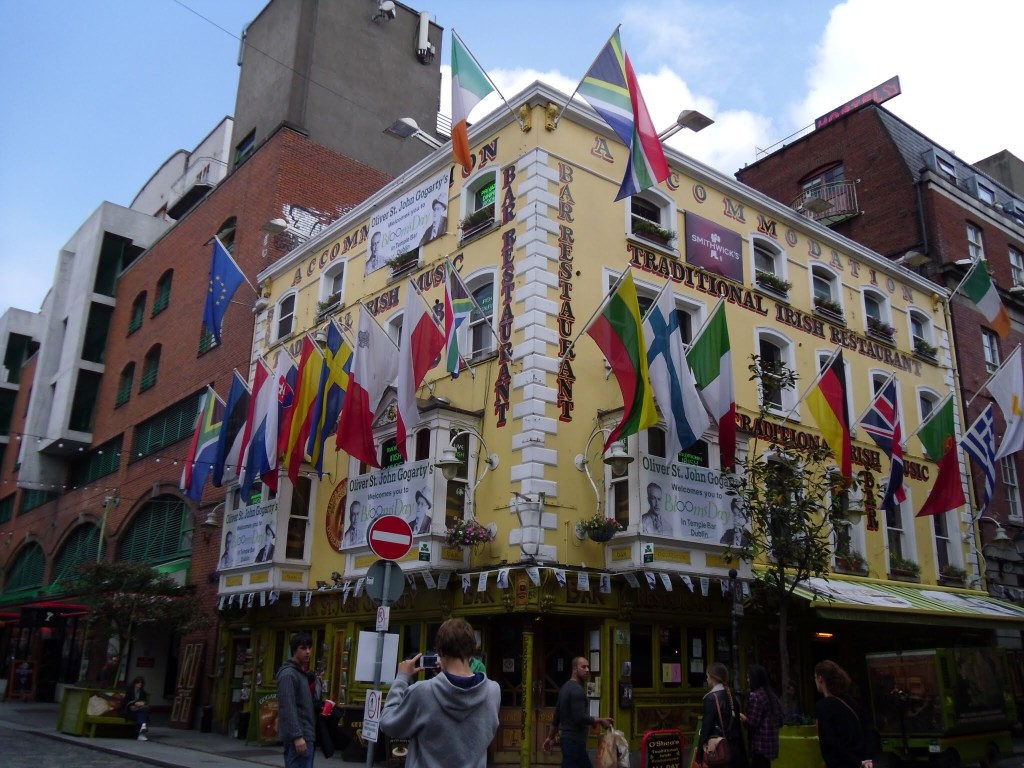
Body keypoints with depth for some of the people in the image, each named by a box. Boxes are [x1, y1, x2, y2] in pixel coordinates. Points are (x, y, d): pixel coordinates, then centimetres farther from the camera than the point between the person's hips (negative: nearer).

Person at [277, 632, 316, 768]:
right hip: (299, 736, -9)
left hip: (305, 734, 9)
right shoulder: (288, 674, -12)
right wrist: (297, 736, -23)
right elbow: (288, 708, -20)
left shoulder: (302, 673, 17)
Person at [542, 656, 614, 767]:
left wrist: (550, 737, 25)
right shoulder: (577, 690, -16)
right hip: (574, 742, -11)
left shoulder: (566, 687, 15)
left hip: (569, 739, 11)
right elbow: (580, 718, -25)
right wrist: (600, 720, -14)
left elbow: (556, 716, 20)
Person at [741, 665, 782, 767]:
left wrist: (742, 718, 0)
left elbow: (753, 723, -17)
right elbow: (779, 721, 15)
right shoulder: (771, 695, 11)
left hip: (760, 744, -9)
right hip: (770, 743, 9)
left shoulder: (755, 696, -15)